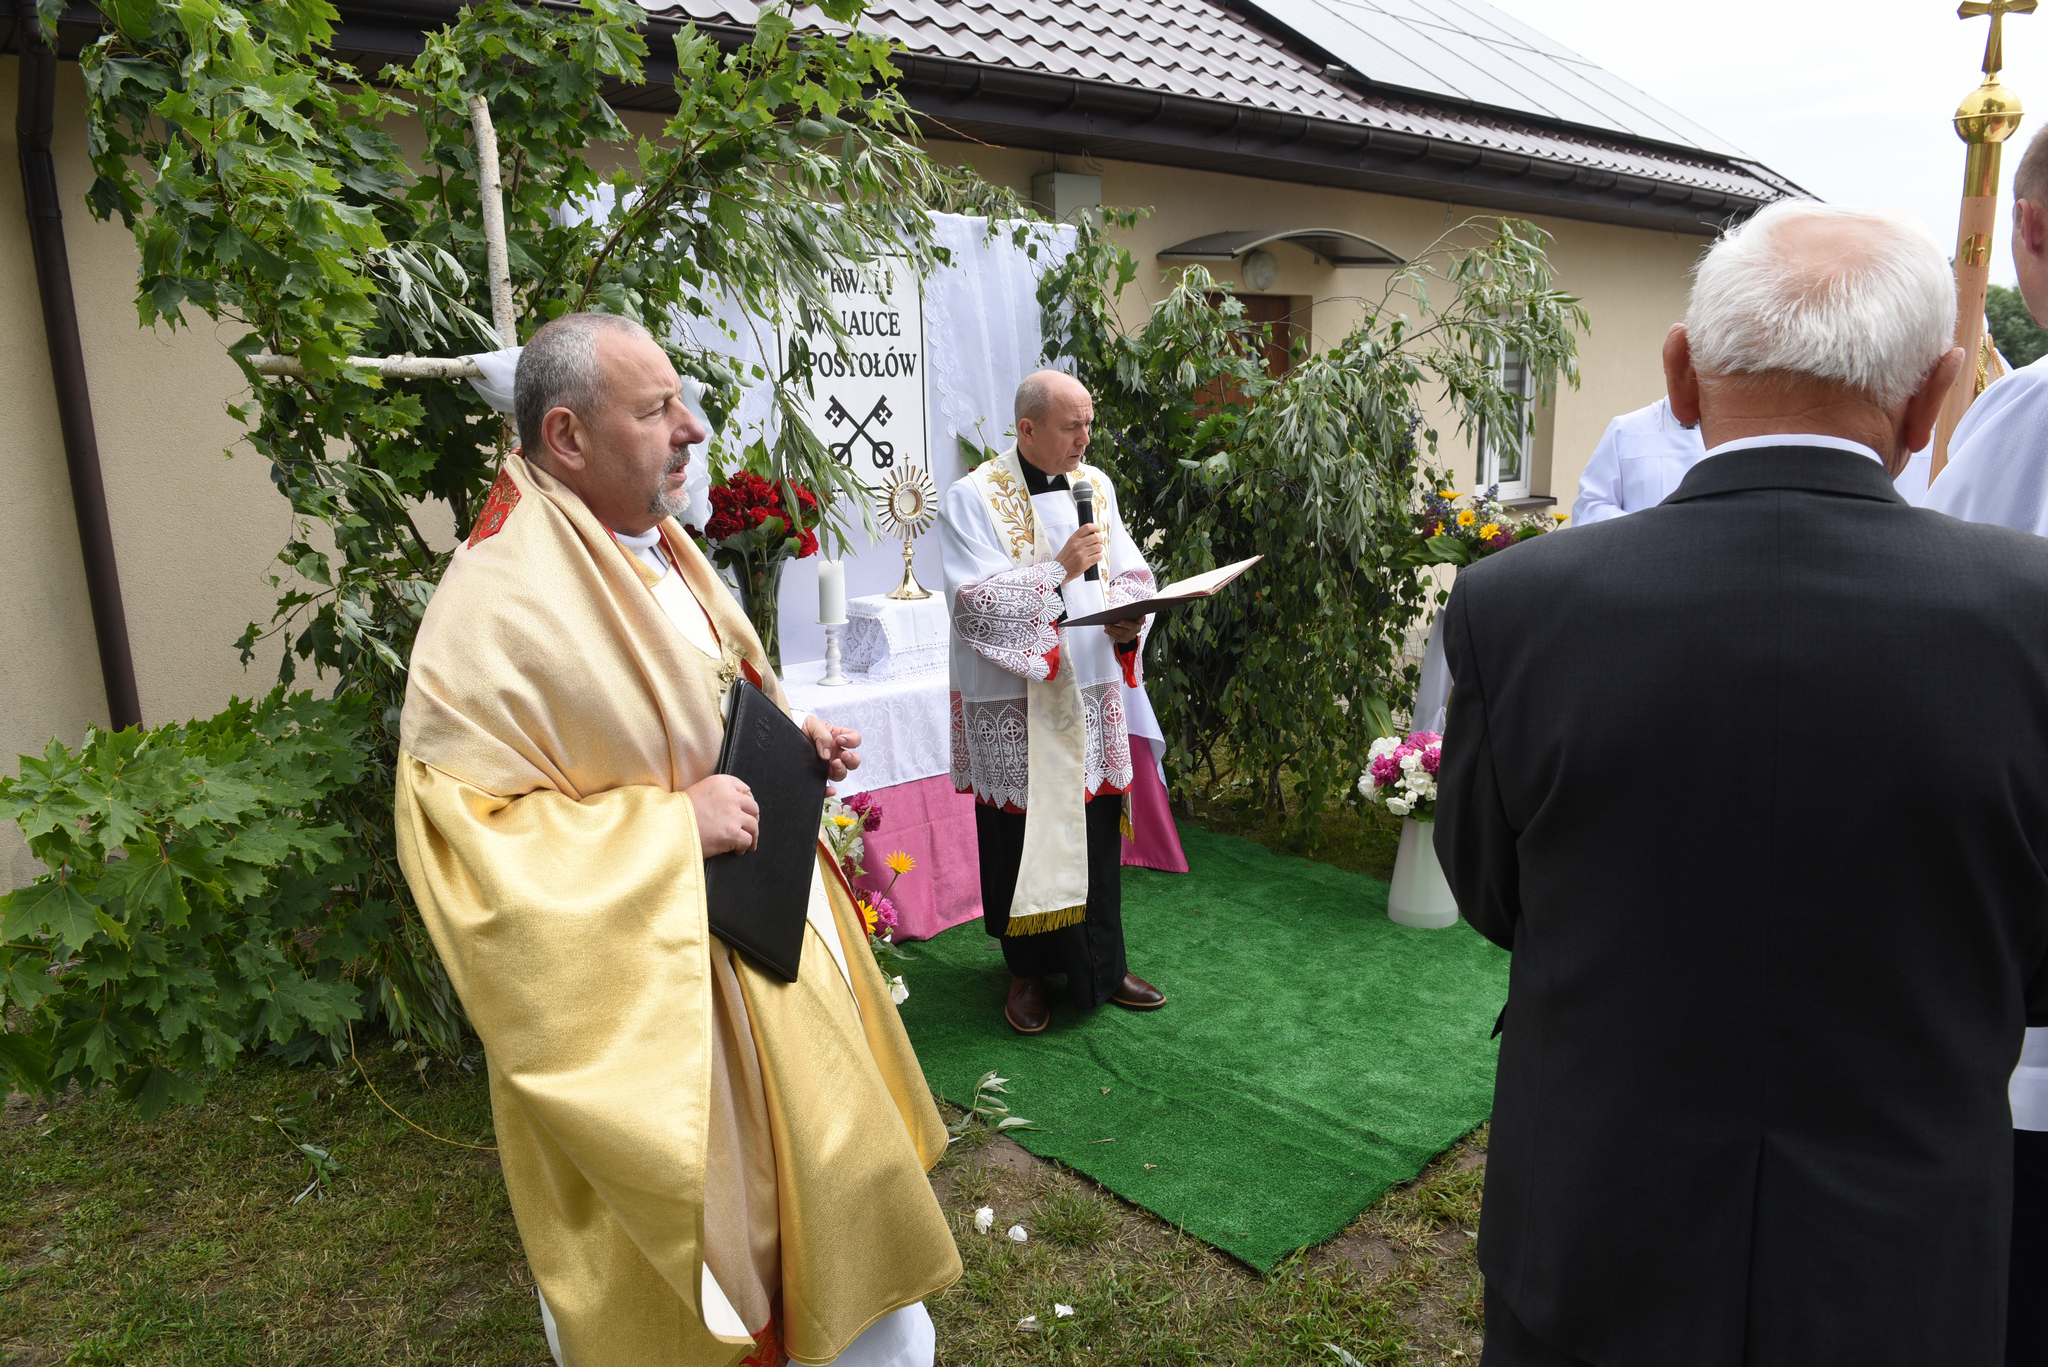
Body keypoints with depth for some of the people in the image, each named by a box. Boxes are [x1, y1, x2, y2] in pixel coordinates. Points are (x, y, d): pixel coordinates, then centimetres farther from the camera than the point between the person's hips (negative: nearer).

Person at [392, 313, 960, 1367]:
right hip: (645, 994, -8)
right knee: (699, 1231, 11)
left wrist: (794, 739, 1)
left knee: (815, 1179, 23)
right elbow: (461, 837, -25)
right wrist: (673, 826, -26)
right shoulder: (500, 604, -23)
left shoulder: (659, 551, 4)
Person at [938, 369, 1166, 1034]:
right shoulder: (974, 498, -9)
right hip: (1015, 703, -5)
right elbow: (974, 601, -17)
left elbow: (1131, 574, 10)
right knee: (1022, 833, 5)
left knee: (1097, 827, 10)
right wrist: (1060, 566, -22)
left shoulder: (1094, 486, 9)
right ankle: (1028, 972, 24)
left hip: (1092, 689, 5)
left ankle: (1101, 965, 26)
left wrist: (1128, 621, -12)